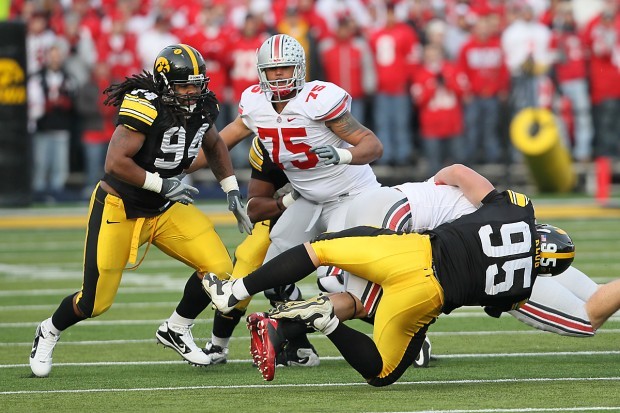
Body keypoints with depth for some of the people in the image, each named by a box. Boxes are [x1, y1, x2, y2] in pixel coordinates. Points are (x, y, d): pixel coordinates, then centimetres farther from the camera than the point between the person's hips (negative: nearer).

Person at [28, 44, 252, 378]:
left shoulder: (201, 107, -4)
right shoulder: (146, 108, -28)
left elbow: (214, 145, 18)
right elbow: (115, 163, -31)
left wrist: (232, 192, 12)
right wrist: (161, 184, -24)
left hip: (166, 210, 6)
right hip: (119, 210, -6)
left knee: (219, 269, -11)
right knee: (95, 302, 0)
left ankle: (176, 330, 13)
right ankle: (49, 333, 33)